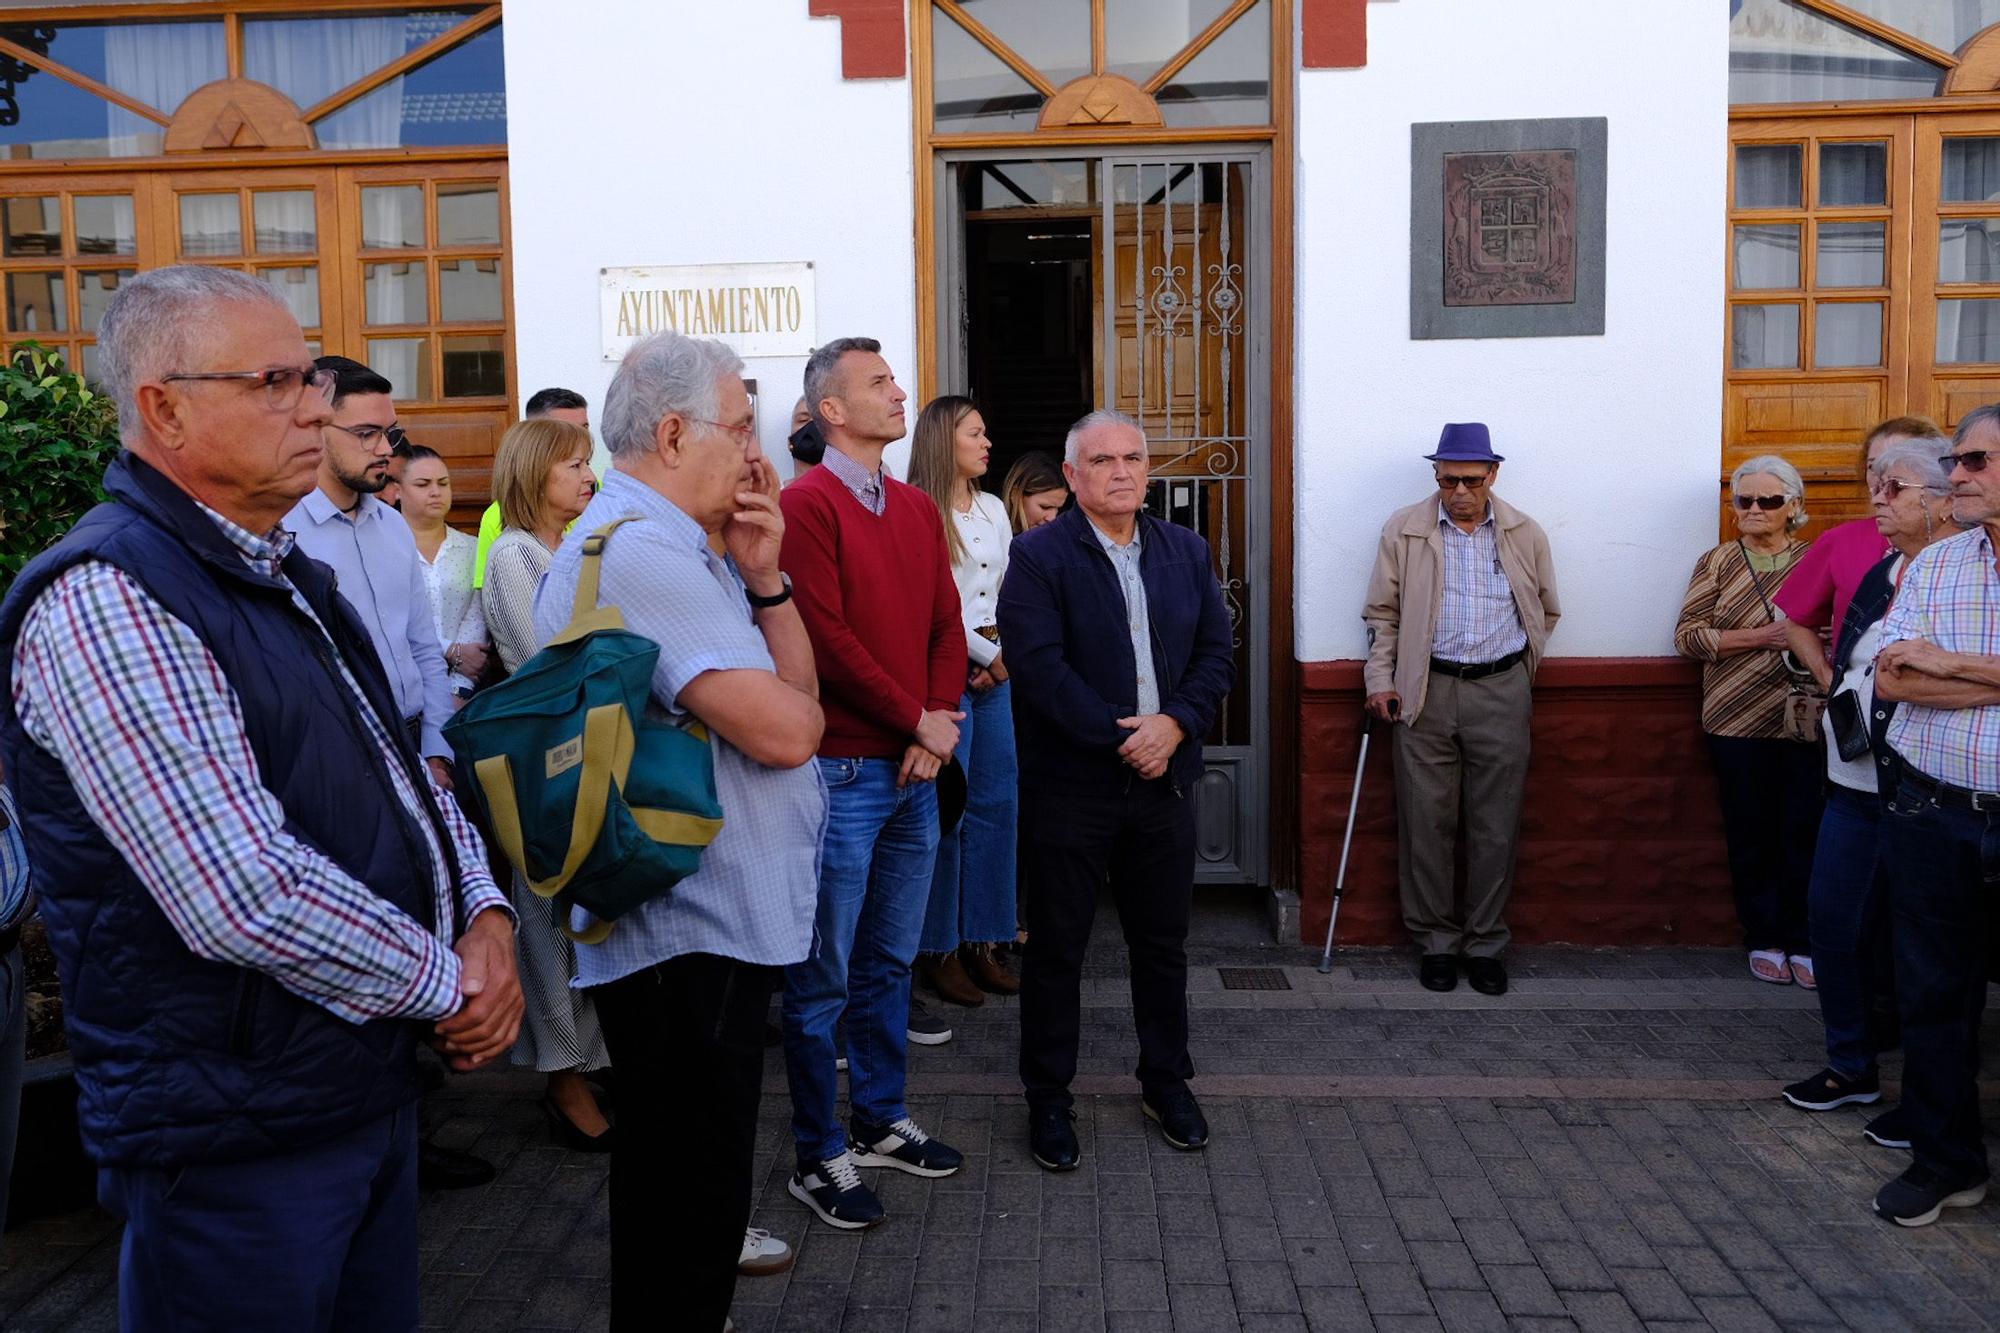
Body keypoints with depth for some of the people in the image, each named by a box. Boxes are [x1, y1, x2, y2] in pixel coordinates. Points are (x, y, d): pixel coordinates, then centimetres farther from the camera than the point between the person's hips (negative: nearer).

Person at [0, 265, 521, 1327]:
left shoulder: (292, 578, 11)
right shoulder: (103, 599, -21)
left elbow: (406, 773, 15)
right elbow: (248, 899, -29)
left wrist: (486, 913, -3)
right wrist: (448, 982, -15)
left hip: (374, 1084, 9)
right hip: (236, 1145, -9)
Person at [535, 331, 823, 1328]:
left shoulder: (681, 548, 12)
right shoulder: (638, 553, -22)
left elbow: (796, 691, 9)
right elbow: (785, 729, -27)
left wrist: (763, 578, -4)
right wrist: (788, 699, -4)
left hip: (719, 917, 10)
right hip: (689, 933, -10)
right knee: (685, 1179, 6)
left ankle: (705, 1246, 47)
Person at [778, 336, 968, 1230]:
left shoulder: (918, 508, 13)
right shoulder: (807, 504, -10)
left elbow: (946, 626, 11)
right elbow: (825, 637, -16)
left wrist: (942, 724, -4)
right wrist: (917, 719, -11)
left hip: (916, 768, 7)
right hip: (843, 770, -7)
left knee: (890, 961, 17)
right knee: (824, 975, 3)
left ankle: (880, 1122, 32)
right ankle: (818, 1157, 16)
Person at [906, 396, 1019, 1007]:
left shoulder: (993, 509, 14)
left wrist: (1004, 654, 1)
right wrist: (987, 654, -5)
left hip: (996, 671, 7)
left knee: (996, 804, 8)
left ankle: (982, 941, 19)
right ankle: (938, 949, 10)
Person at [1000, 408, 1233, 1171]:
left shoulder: (1187, 552, 9)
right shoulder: (1038, 556, -7)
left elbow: (1216, 655, 6)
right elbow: (1039, 666, -16)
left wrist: (1174, 724, -11)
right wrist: (1119, 737, -19)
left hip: (1164, 779, 5)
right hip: (1069, 786, -4)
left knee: (1163, 943, 16)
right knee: (1055, 949, 7)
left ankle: (1166, 1081, 33)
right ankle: (1047, 1098, 22)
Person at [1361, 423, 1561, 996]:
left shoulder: (1526, 534, 6)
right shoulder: (1404, 530, 2)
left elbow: (1547, 611, 18)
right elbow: (1382, 613, 6)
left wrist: (1517, 670, 13)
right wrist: (1380, 681, 0)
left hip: (1501, 692, 1)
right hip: (1425, 691, -1)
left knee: (1495, 827, 5)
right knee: (1427, 824, 2)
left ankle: (1485, 944, 18)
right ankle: (1436, 942, 16)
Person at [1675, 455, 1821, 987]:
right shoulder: (1718, 562, 4)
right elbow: (1687, 634, -4)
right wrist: (1762, 636, -14)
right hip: (1738, 721, 0)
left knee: (1804, 830, 2)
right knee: (1751, 832, 5)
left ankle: (1800, 941, 15)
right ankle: (1764, 939, 18)